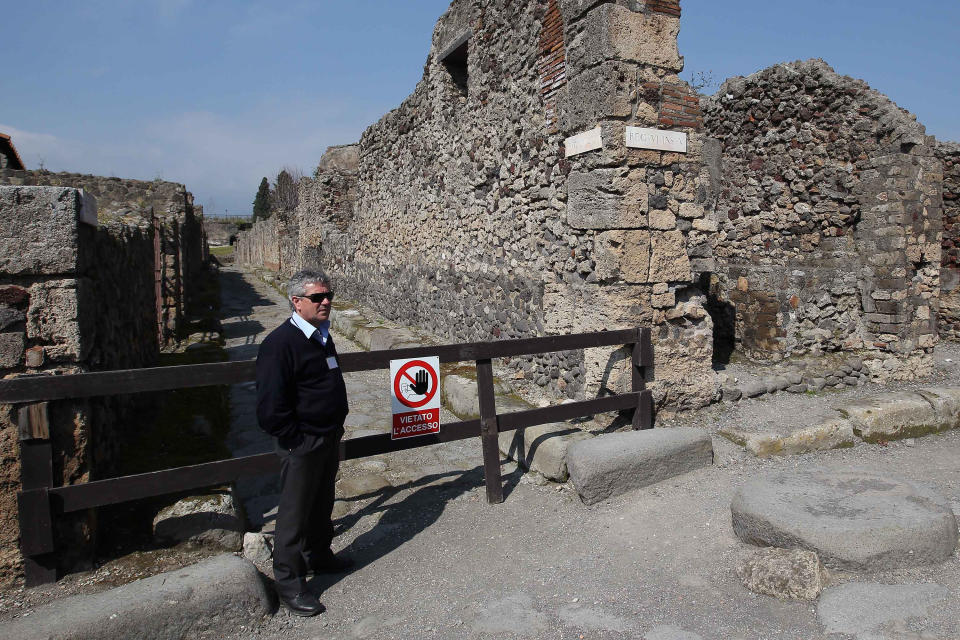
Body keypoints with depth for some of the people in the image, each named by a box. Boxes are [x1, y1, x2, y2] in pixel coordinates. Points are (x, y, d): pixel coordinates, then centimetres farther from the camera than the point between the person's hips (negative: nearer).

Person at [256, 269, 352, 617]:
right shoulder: (280, 342, -20)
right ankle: (289, 583, 21)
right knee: (295, 513, 6)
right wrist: (294, 440, -18)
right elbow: (271, 405, -22)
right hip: (301, 444, -8)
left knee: (321, 505, 23)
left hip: (329, 439, 8)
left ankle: (319, 556, 42)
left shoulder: (322, 336, 8)